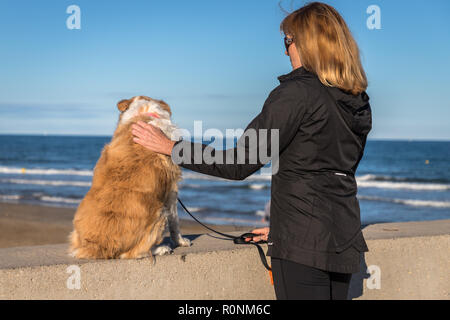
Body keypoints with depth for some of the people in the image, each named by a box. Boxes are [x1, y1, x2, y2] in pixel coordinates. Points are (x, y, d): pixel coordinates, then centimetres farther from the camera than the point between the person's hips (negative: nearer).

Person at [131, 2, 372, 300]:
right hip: (344, 239, 8)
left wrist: (170, 147, -5)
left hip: (304, 242, -7)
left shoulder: (297, 91, -14)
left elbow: (240, 163, -15)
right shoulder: (359, 102, 10)